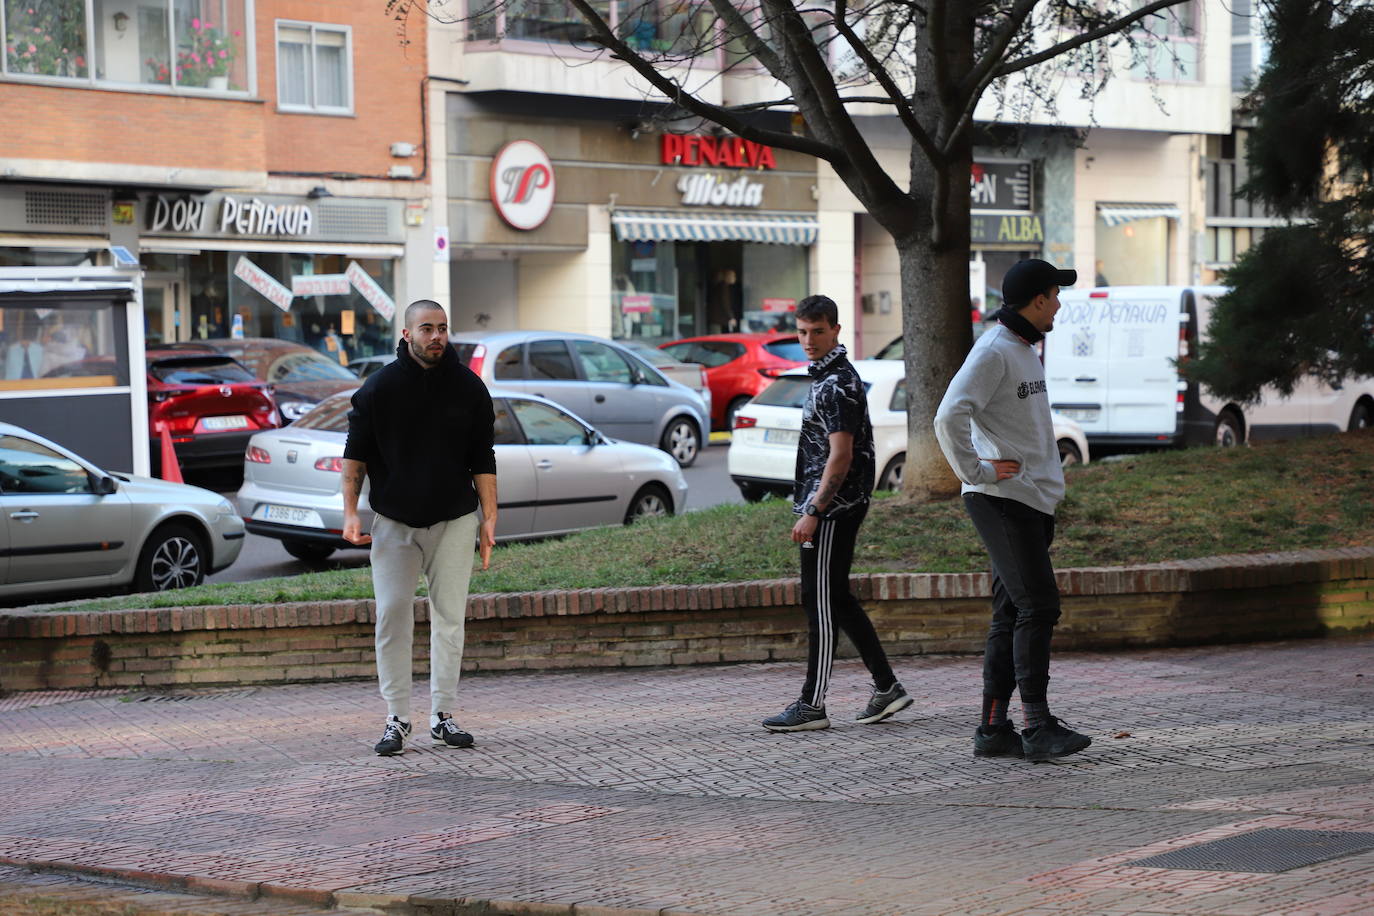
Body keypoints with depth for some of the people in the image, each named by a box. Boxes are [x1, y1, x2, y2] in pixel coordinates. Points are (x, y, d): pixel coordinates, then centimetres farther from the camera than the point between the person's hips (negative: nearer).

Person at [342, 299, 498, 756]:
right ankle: (397, 719, 3)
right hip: (394, 521, -1)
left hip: (453, 521, 1)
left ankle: (443, 716, 10)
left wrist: (489, 518, -1)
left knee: (449, 617, 1)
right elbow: (355, 453, 3)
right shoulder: (379, 387, -1)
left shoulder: (469, 388, 3)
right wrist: (350, 513, -5)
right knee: (392, 617, -4)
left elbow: (482, 460, 6)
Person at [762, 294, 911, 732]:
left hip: (832, 510, -10)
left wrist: (812, 512, -22)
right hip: (834, 510, 10)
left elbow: (840, 456, -21)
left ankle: (812, 705, -3)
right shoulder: (827, 377, 16)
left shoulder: (838, 384, -15)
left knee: (821, 602, -6)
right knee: (837, 599, 14)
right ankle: (887, 687, 18)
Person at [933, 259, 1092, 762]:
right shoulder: (993, 352, -14)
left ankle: (994, 728, 10)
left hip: (1032, 503, 10)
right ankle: (1038, 727, -12)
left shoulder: (1026, 351, 19)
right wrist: (977, 472, -19)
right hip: (1003, 501, -10)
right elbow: (949, 418, -25)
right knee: (1037, 607, -13)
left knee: (1012, 616, 8)